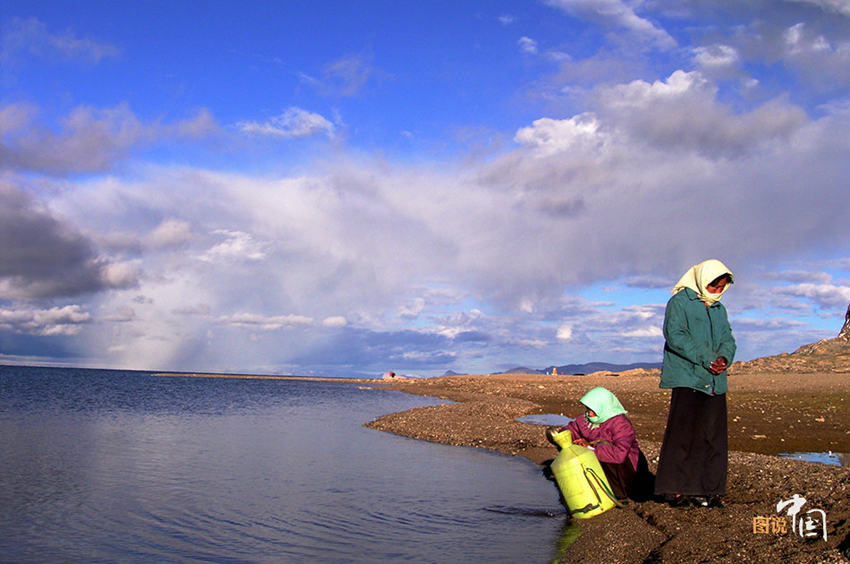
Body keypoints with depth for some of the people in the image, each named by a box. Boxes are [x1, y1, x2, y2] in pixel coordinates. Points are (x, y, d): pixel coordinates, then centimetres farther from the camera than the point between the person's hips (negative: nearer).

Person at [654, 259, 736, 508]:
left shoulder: (719, 309, 23)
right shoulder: (679, 302, 0)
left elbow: (728, 339, 16)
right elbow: (675, 336, -12)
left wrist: (723, 358, -7)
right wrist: (706, 359, -17)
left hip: (714, 382, 7)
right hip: (687, 378, -7)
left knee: (713, 436, 5)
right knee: (684, 433, -9)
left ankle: (708, 489, 12)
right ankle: (676, 489, -4)